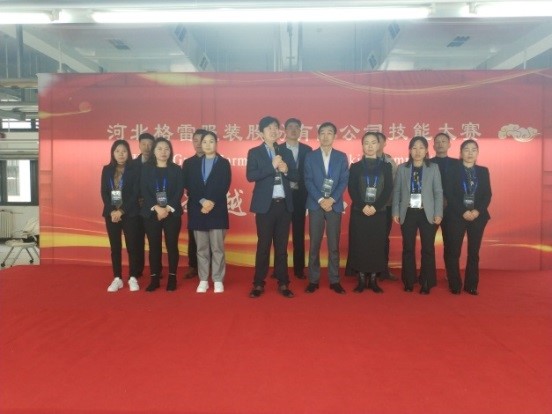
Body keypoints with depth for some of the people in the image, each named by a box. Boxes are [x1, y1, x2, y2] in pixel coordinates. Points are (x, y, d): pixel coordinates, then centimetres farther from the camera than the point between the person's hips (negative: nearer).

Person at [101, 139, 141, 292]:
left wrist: (122, 211, -15)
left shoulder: (134, 170, -2)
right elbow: (103, 192, 2)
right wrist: (112, 211, -11)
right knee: (115, 247, 8)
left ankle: (132, 278, 11)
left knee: (131, 246, 0)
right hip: (111, 213, 3)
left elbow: (135, 194, -8)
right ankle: (117, 278, 16)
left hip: (130, 214, -3)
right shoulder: (107, 170, 7)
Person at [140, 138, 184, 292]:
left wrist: (168, 209, -14)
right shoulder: (146, 169, 7)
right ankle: (154, 279, 12)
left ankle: (172, 278, 12)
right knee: (154, 247, 3)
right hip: (151, 214, 1)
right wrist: (156, 208, -15)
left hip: (172, 214, -1)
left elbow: (179, 191, -3)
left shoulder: (176, 169, 5)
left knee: (172, 246, 2)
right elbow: (144, 191, -2)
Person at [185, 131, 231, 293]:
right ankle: (203, 280, 13)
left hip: (217, 210, -2)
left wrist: (211, 203, -14)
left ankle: (218, 280, 7)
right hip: (197, 210, 2)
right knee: (201, 248, 6)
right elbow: (189, 186, 3)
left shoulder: (223, 163, 7)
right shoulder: (193, 163, 13)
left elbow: (224, 187, -4)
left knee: (217, 247, -1)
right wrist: (202, 201, -12)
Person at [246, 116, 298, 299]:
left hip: (284, 204, 3)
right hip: (266, 205, -3)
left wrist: (286, 170, -12)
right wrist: (272, 167, -17)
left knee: (282, 246, 8)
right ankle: (259, 284, 11)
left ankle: (283, 283, 16)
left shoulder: (286, 152, 12)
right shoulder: (254, 152, 1)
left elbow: (296, 176, 9)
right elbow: (250, 176, -13)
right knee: (263, 245, 1)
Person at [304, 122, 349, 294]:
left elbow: (344, 181, 1)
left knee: (334, 245, 4)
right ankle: (313, 280, 9)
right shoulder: (310, 156, 7)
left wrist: (332, 199, -12)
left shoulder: (342, 157, 8)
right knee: (314, 244, 1)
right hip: (316, 204, 0)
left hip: (335, 205, 1)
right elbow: (308, 181, -1)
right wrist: (320, 200, -13)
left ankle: (334, 280, 11)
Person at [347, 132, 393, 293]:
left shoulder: (386, 166, 7)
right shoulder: (355, 167, 5)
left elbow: (388, 190, -1)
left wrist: (375, 207, -14)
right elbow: (351, 190, -2)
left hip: (379, 213, 1)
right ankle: (362, 279, 10)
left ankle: (373, 280, 12)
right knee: (359, 245, 0)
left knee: (377, 246, 2)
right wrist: (363, 206, -15)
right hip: (359, 212, 0)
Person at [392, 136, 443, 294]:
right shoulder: (402, 168, 5)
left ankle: (426, 283, 12)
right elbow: (396, 191, 5)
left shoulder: (433, 168, 4)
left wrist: (438, 213, -6)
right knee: (408, 248, 6)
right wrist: (396, 212, -1)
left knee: (428, 249, 1)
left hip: (427, 214, -1)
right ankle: (409, 282, 16)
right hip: (408, 213, 1)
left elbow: (438, 192, 1)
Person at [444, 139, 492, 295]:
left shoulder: (483, 171, 10)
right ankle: (455, 285, 8)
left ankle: (471, 285, 15)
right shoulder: (453, 170, 1)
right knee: (454, 252, -2)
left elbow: (488, 194, 4)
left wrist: (477, 211, -12)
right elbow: (449, 194, -6)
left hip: (478, 216, 3)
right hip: (457, 216, -2)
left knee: (474, 252, 6)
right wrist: (463, 212, -15)